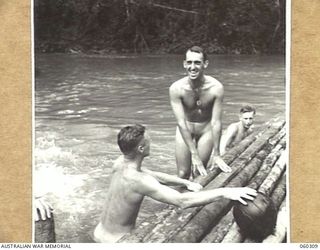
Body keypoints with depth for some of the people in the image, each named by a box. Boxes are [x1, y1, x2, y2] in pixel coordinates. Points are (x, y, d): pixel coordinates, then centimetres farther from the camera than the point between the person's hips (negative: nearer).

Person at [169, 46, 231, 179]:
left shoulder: (216, 88, -24)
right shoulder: (176, 88, -24)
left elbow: (216, 123, -21)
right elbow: (181, 123, -25)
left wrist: (216, 154, -18)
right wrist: (194, 154, -27)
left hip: (206, 131, 0)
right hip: (185, 131, 0)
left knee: (198, 173, 0)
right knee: (183, 174, 2)